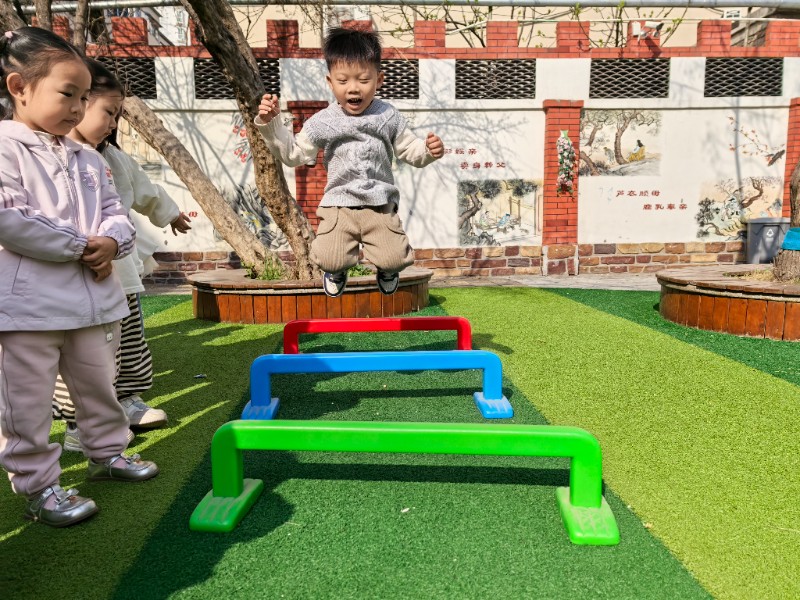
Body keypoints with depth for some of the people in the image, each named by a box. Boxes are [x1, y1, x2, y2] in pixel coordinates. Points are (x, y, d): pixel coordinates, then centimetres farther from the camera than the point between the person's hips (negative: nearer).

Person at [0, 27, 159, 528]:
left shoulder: (88, 159, 12)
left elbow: (116, 212, 12)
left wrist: (111, 241, -11)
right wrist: (79, 247, -15)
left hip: (94, 299, 7)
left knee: (99, 385, 20)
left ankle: (109, 452, 39)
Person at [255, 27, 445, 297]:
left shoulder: (388, 116, 3)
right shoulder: (322, 122, 1)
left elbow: (409, 151, 10)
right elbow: (295, 153, 5)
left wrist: (429, 151, -12)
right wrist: (271, 124, -6)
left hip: (380, 204, 1)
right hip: (339, 204, 0)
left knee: (395, 259, -13)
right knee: (329, 259, -17)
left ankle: (387, 270, 29)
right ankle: (336, 271, 25)